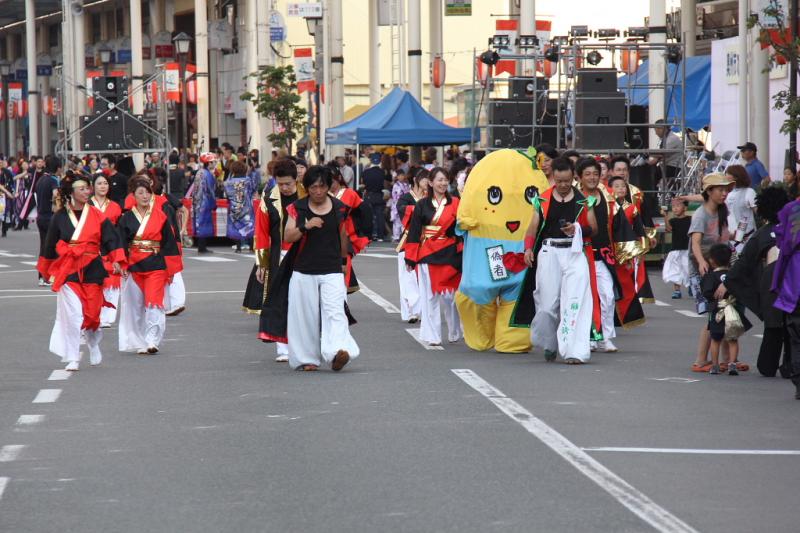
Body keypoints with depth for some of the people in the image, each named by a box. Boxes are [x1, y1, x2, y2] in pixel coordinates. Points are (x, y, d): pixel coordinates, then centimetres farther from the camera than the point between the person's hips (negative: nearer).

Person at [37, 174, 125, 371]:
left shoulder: (97, 216, 2)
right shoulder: (60, 217, 1)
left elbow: (111, 238, -2)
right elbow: (50, 245, 11)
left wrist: (116, 261, -16)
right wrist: (47, 271, 19)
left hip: (92, 270, 1)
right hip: (68, 271, -1)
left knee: (91, 313, 5)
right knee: (72, 314, -11)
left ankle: (94, 344, 37)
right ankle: (72, 359, -4)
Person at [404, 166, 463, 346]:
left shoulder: (455, 204, 5)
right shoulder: (422, 205, 3)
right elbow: (414, 233, 3)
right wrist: (410, 258, -1)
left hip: (449, 255, 0)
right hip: (427, 256, 0)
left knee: (449, 296, 4)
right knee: (429, 296, 1)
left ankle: (454, 332, 21)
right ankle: (432, 336, 7)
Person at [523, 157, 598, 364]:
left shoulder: (583, 200, 7)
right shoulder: (543, 200, 8)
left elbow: (594, 229, 9)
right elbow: (533, 227, 7)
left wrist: (579, 229, -12)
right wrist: (528, 248, -10)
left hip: (575, 253, -1)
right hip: (549, 252, 1)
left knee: (575, 301, -13)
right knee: (548, 302, 1)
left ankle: (575, 351, -17)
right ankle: (550, 344, 24)